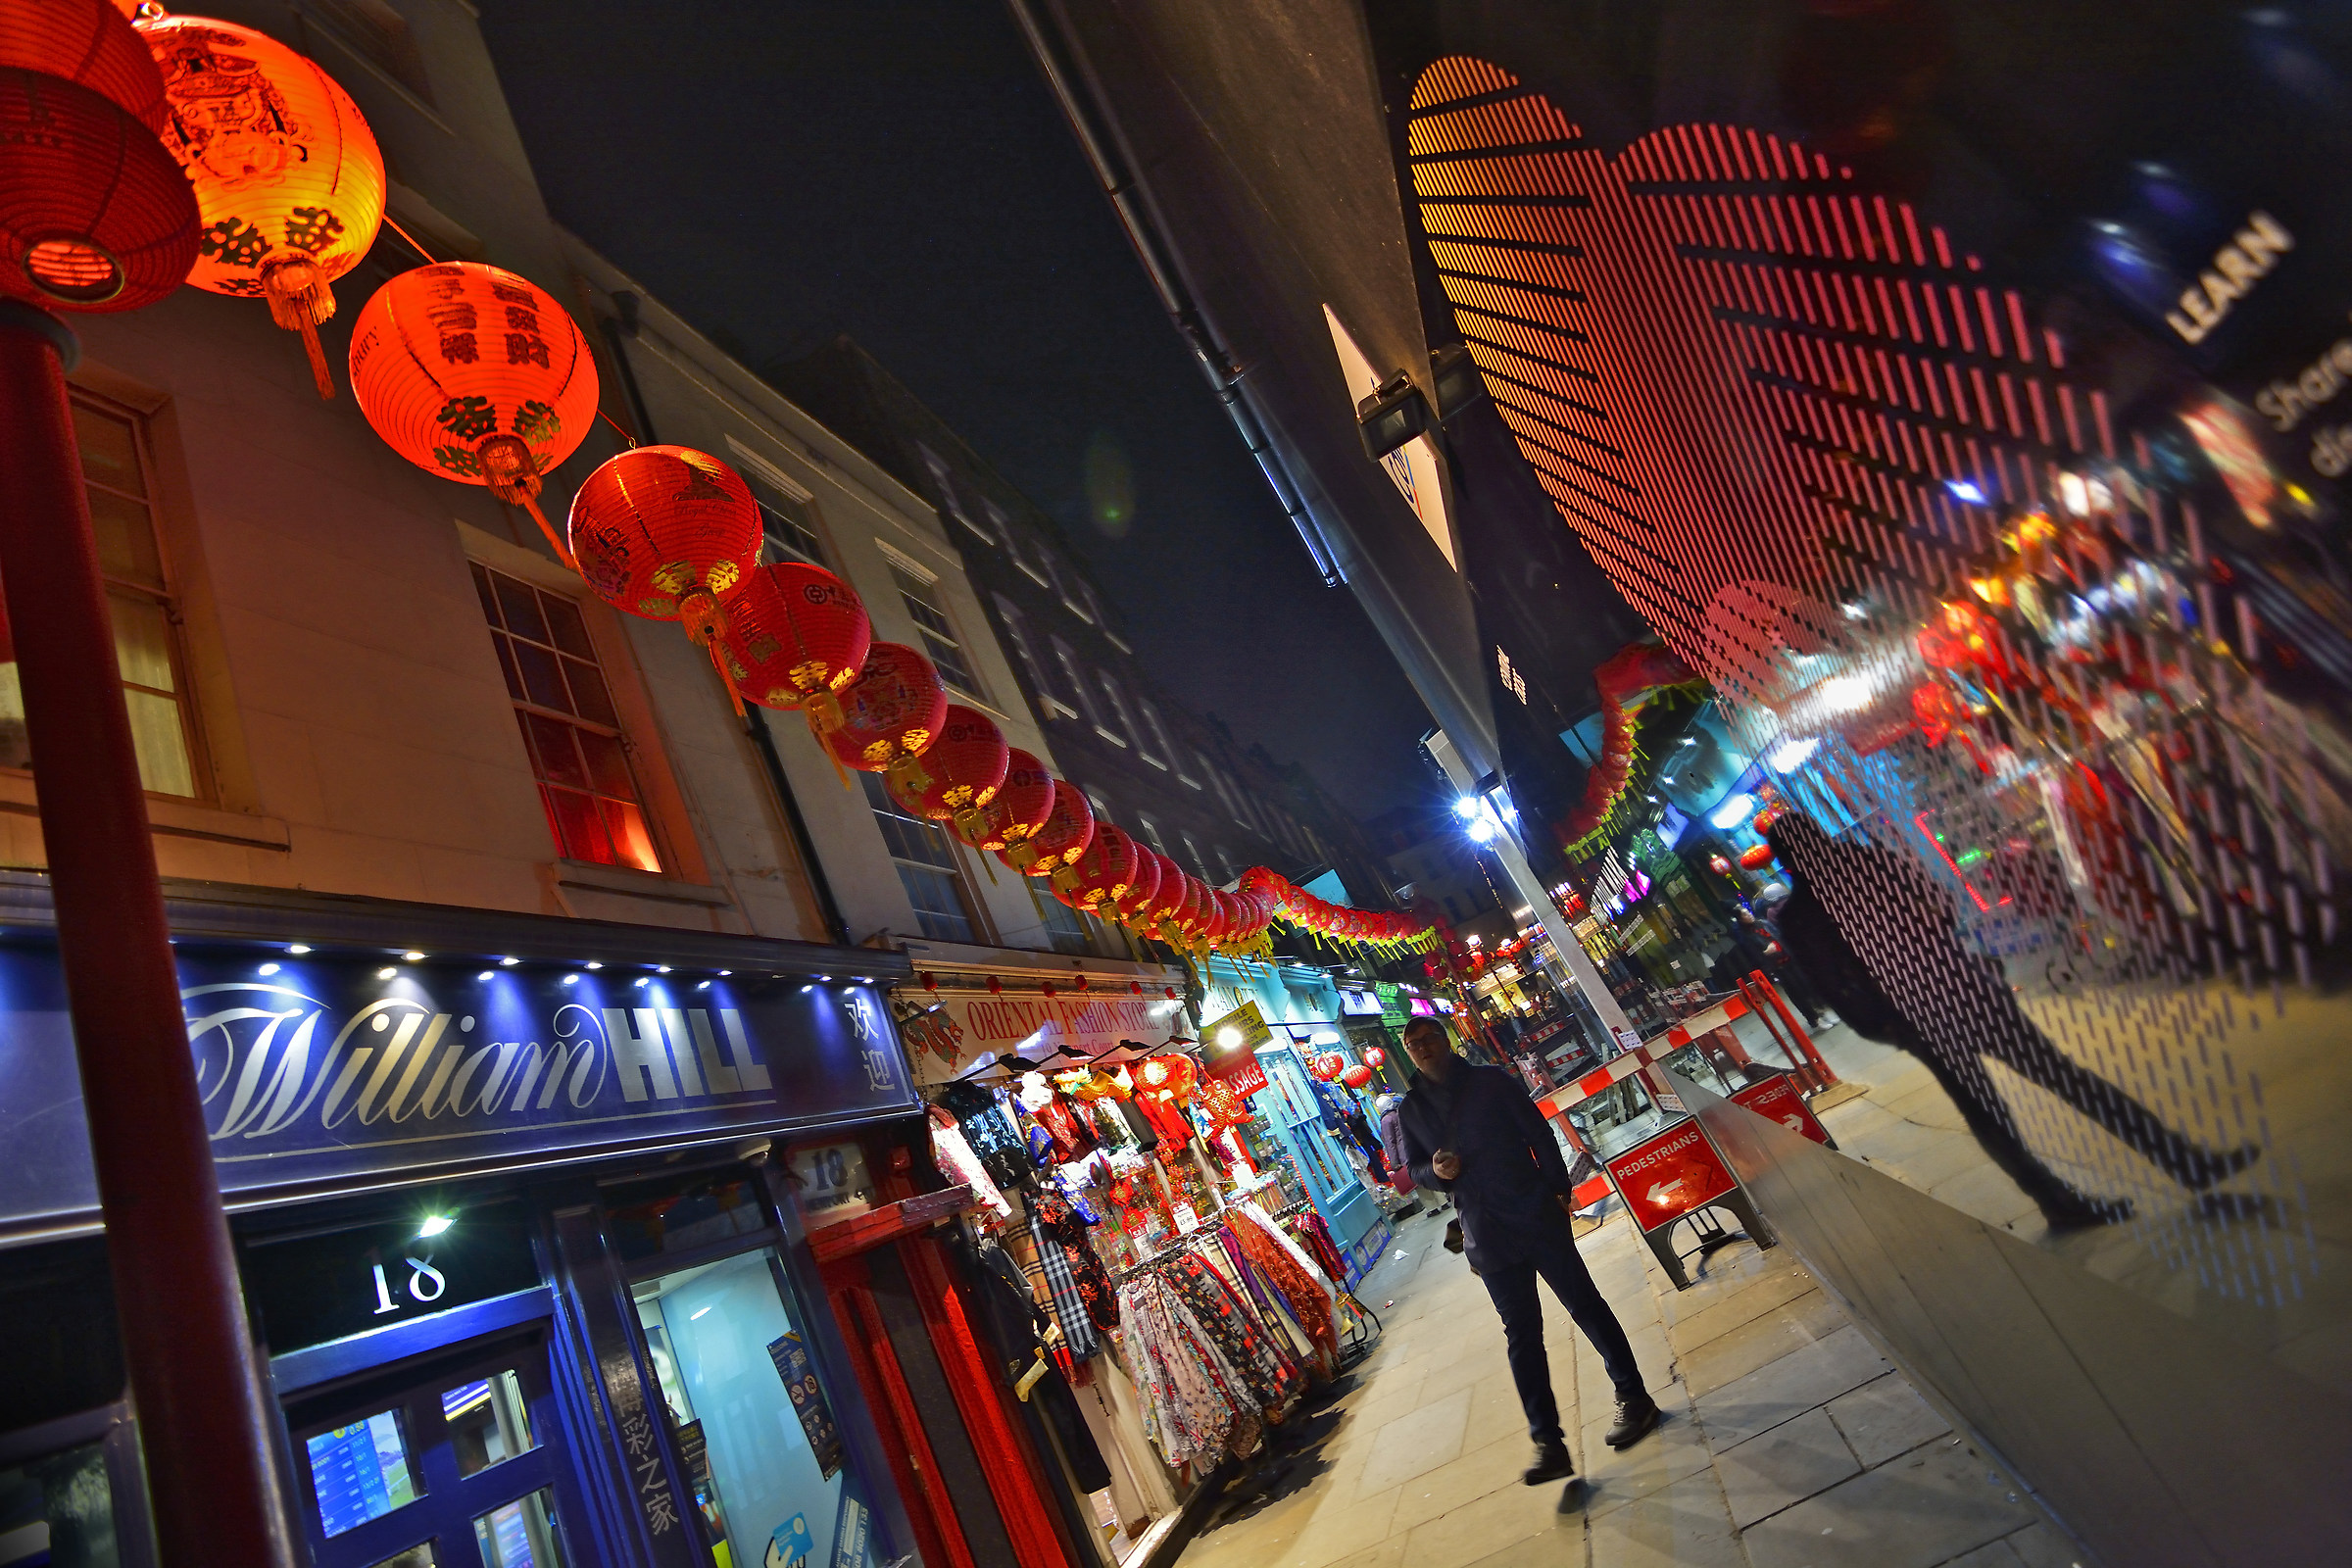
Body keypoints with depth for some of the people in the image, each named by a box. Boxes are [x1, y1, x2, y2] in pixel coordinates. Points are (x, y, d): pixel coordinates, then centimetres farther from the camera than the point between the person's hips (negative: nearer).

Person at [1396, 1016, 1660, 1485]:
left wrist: (1558, 1189, -6)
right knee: (1521, 1335, 3)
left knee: (1584, 1304, 7)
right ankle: (1548, 1443, 6)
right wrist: (1435, 1171, -9)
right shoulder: (1412, 1109, 8)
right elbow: (1415, 1169, 14)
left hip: (1537, 1218, -2)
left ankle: (1634, 1398, 24)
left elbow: (1539, 1134, 1)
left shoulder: (1490, 1081, 1)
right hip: (1487, 1238, 2)